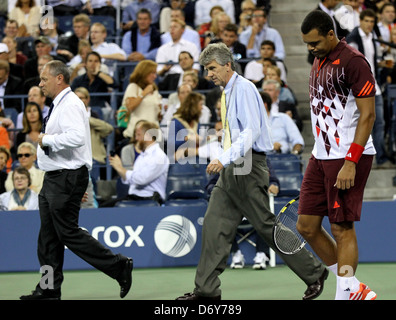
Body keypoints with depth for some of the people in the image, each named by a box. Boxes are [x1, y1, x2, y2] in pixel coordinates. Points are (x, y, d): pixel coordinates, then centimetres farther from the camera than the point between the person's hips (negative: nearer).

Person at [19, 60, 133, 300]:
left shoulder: (70, 105, -16)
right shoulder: (60, 105, 17)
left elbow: (77, 137, -32)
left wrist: (47, 140, -20)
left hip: (67, 179, -11)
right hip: (54, 179, 11)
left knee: (68, 233, -9)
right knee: (48, 236, 9)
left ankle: (119, 266, -2)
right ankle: (49, 288, 13)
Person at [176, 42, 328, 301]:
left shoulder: (243, 88, -12)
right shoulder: (227, 93, 17)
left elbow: (252, 130, -22)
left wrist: (224, 159, -29)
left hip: (248, 168, -9)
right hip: (231, 170, 9)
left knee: (267, 226, -5)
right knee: (215, 225, 2)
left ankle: (314, 272, 6)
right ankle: (207, 289, 2)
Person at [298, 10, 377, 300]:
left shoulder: (353, 62, -13)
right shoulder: (320, 61, 14)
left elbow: (368, 115, -17)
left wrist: (350, 163, -21)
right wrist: (320, 154, 18)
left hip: (349, 157, -9)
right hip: (321, 156, 9)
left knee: (342, 228, -7)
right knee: (307, 226, 6)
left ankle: (346, 293, 1)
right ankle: (355, 290, 15)